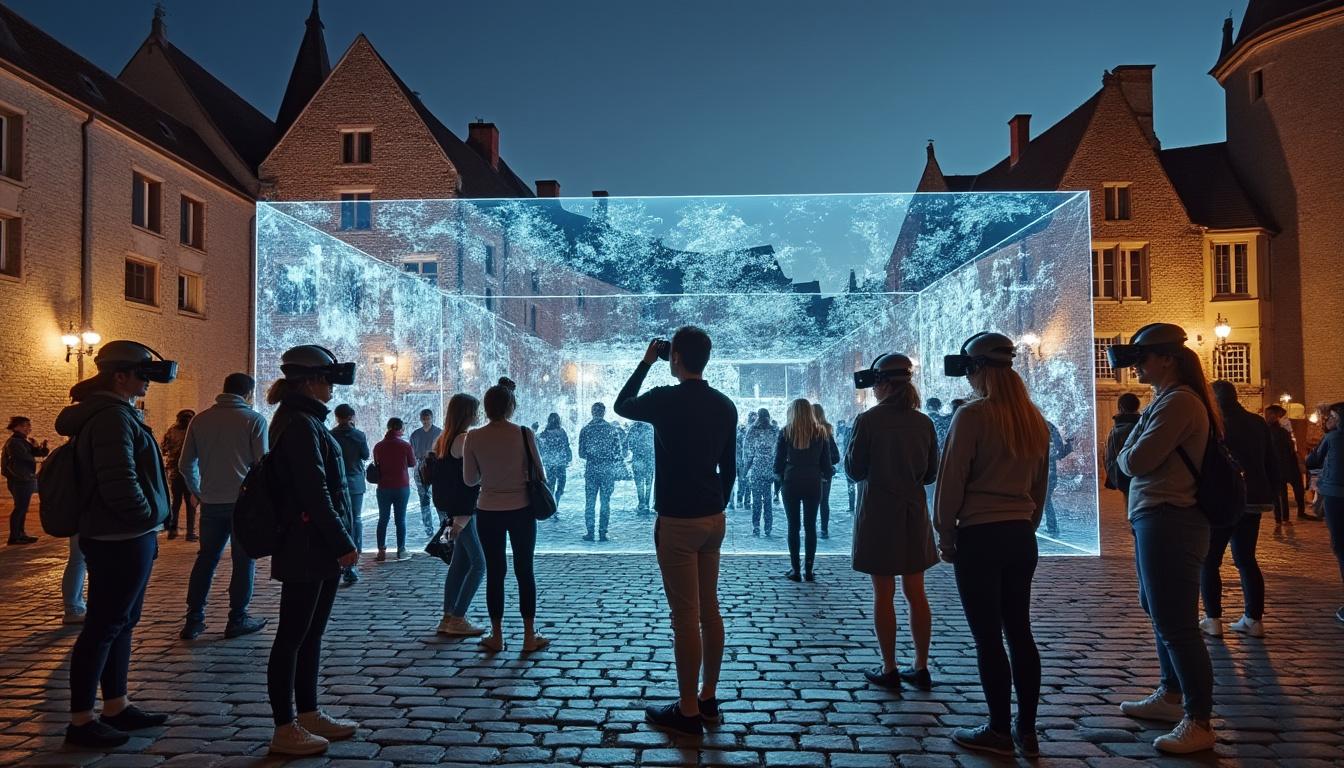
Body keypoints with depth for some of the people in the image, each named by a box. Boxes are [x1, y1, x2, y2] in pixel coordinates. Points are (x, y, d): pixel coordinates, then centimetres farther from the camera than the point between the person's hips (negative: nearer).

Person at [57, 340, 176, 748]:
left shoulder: (112, 413, 14)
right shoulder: (114, 417, -18)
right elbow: (120, 483, -25)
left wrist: (146, 521, 16)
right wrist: (147, 516, -10)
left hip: (121, 537, 10)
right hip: (121, 540, -10)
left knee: (120, 623, 16)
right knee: (104, 626, -2)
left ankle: (116, 706, 25)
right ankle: (81, 720, 8)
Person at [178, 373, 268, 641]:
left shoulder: (201, 420, 6)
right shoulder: (254, 420, -7)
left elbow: (185, 463, 8)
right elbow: (262, 463, -10)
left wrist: (197, 491, 21)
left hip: (211, 501, 4)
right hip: (244, 501, -4)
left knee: (206, 558, 14)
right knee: (243, 560, 5)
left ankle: (194, 619, 15)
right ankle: (237, 620, 9)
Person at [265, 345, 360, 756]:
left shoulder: (305, 420, 15)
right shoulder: (300, 425, -16)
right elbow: (315, 493, -21)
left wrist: (339, 543, 17)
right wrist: (344, 544, -16)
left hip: (319, 549, 10)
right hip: (307, 550, -10)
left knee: (310, 634, 16)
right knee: (293, 638, 0)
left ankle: (309, 714, 26)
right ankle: (285, 729, 10)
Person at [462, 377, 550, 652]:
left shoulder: (473, 438, -6)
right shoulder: (524, 434, -10)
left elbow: (469, 479, 2)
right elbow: (539, 473, -3)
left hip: (488, 512, 1)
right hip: (522, 510, -1)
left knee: (494, 573, 10)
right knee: (525, 571, 9)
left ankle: (497, 637, 18)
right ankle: (530, 636, 15)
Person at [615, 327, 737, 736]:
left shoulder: (666, 400, -14)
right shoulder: (725, 405, 6)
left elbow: (621, 406, 7)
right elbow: (729, 467, 12)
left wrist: (645, 363, 13)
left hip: (678, 521, -7)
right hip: (714, 518, 7)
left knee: (685, 618, -2)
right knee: (709, 611, 14)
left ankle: (688, 712, 7)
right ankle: (708, 699, 25)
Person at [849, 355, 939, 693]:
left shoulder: (867, 421, -12)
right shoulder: (923, 423, 1)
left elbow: (854, 471, -8)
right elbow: (931, 473, 8)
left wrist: (850, 446, 8)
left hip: (878, 515, -4)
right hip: (914, 514, 4)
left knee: (883, 595, 5)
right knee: (916, 593, 12)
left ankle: (889, 670, 11)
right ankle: (921, 668, 18)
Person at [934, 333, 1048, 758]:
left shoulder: (972, 415, -13)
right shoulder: (1033, 418, 8)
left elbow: (951, 481, -12)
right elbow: (1041, 485, 15)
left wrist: (945, 536, -2)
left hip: (979, 536, -7)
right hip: (1021, 535, 7)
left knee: (987, 637, 2)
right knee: (1019, 632, 13)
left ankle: (1000, 732, 11)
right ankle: (1027, 730, 20)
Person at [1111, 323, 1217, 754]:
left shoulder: (1178, 402, -17)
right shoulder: (1167, 399, 16)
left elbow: (1135, 461, -20)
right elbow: (1135, 460, 16)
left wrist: (1125, 453, 0)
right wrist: (1132, 454, -3)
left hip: (1169, 523, -11)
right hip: (1156, 520, 11)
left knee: (1175, 624, -4)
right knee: (1161, 614, 20)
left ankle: (1199, 722, 7)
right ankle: (1171, 696, 34)